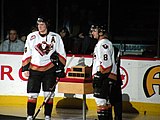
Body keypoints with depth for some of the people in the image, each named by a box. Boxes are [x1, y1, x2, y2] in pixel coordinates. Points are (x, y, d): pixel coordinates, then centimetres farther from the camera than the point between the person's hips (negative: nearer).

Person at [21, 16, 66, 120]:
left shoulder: (55, 37, 1)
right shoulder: (31, 37, 5)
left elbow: (61, 54, 6)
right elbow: (27, 54, 8)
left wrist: (61, 68, 1)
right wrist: (25, 68, 2)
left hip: (50, 70, -1)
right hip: (34, 69, 1)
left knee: (49, 94, 1)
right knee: (32, 94, -1)